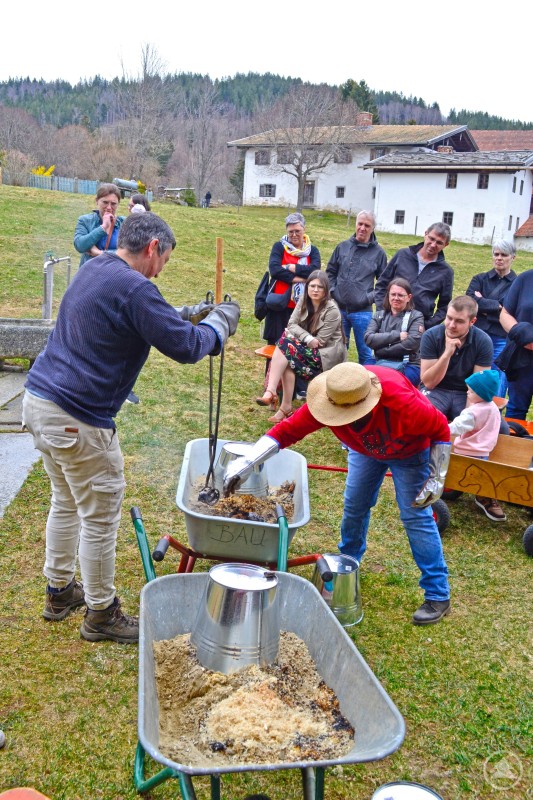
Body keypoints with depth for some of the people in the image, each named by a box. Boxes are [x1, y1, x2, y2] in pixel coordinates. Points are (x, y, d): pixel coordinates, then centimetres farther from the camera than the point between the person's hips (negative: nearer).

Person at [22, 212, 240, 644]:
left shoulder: (96, 269, 12)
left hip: (40, 399, 10)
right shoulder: (134, 288, -19)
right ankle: (101, 614, 21)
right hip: (77, 419, -10)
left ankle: (60, 591, 39)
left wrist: (188, 314, 20)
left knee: (66, 502, 24)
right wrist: (220, 322, 2)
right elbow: (185, 347, -16)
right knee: (100, 517, 5)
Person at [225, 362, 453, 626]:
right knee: (354, 505, 9)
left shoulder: (403, 404, -44)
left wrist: (437, 478, -24)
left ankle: (438, 596, 3)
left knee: (415, 516, -7)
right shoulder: (326, 400, -34)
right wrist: (245, 462, -37)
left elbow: (441, 429, -25)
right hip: (365, 447, 4)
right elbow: (287, 430, -30)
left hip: (409, 451, -4)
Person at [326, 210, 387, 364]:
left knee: (365, 353, 2)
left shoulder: (378, 253, 3)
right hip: (339, 308, 2)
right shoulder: (342, 247, 8)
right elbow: (330, 272, 15)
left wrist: (371, 297, -7)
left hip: (362, 312, -2)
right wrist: (332, 291, 2)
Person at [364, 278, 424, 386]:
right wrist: (397, 335, -11)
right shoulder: (378, 316, 15)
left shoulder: (415, 316, 5)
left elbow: (411, 344, -11)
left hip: (408, 366, -3)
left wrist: (381, 350, -9)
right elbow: (368, 338, -2)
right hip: (381, 364, 3)